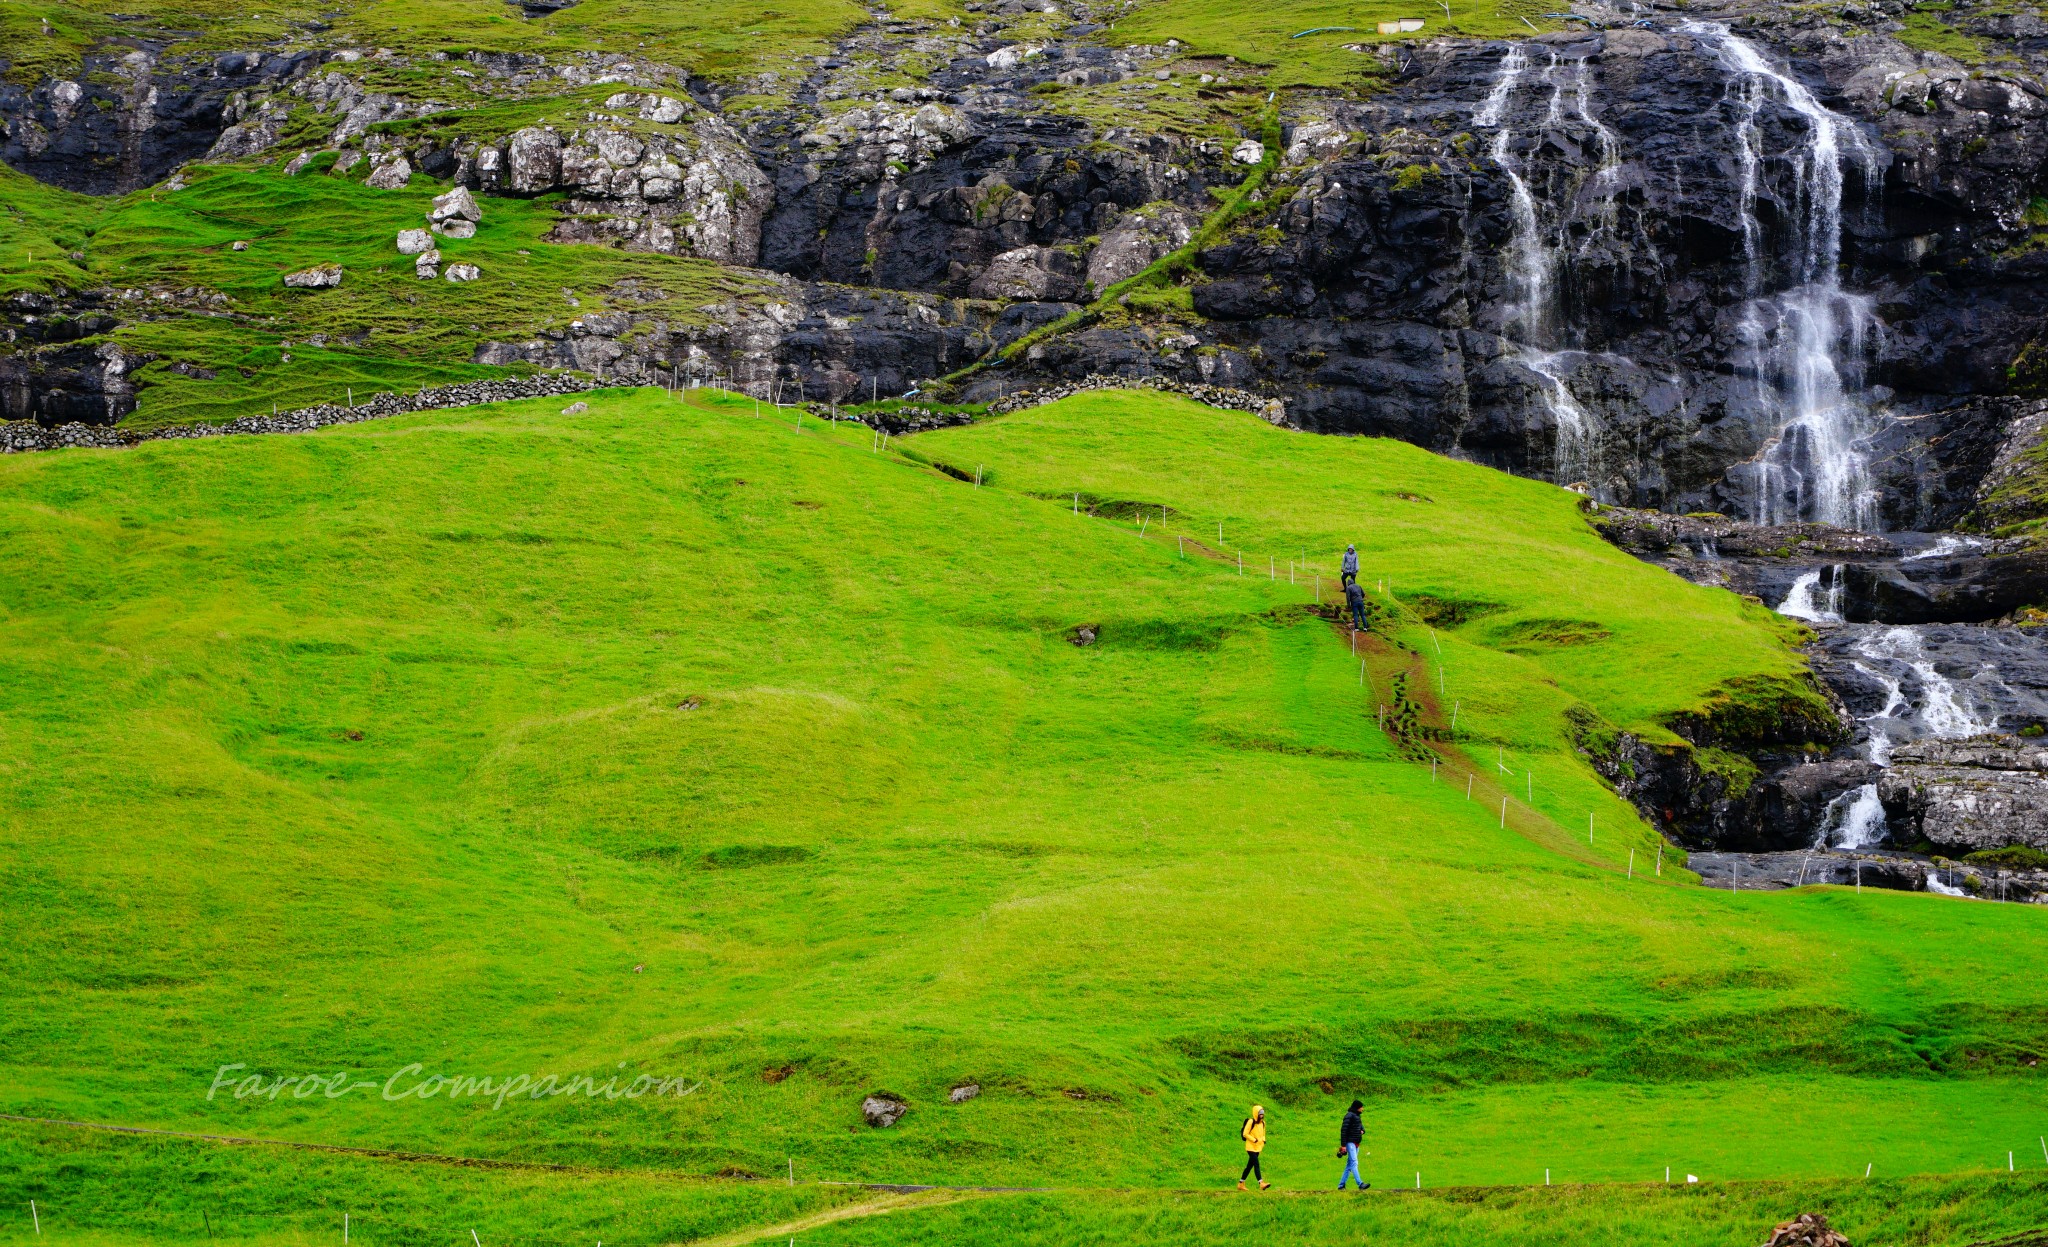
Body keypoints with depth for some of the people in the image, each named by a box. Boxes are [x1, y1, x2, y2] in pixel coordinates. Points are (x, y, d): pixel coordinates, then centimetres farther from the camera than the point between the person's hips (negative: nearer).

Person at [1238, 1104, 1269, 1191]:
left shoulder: (1263, 1123, 11)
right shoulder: (1251, 1122, -12)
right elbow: (1245, 1134, -14)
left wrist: (1263, 1140, 5)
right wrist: (1254, 1140, -18)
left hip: (1258, 1148, 8)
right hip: (1251, 1147, -8)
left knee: (1249, 1166, 11)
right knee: (1256, 1164, -18)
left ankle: (1241, 1184, 19)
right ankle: (1261, 1183, -28)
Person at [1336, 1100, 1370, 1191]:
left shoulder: (1357, 1116, 17)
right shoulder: (1349, 1116, -11)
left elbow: (1361, 1126, 28)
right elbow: (1343, 1130, -16)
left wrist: (1362, 1131, 1)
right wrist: (1343, 1145, -19)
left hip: (1356, 1143, 10)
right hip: (1350, 1143, -10)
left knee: (1349, 1165, 9)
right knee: (1354, 1163, -16)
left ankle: (1341, 1185, 12)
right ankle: (1360, 1184, -26)